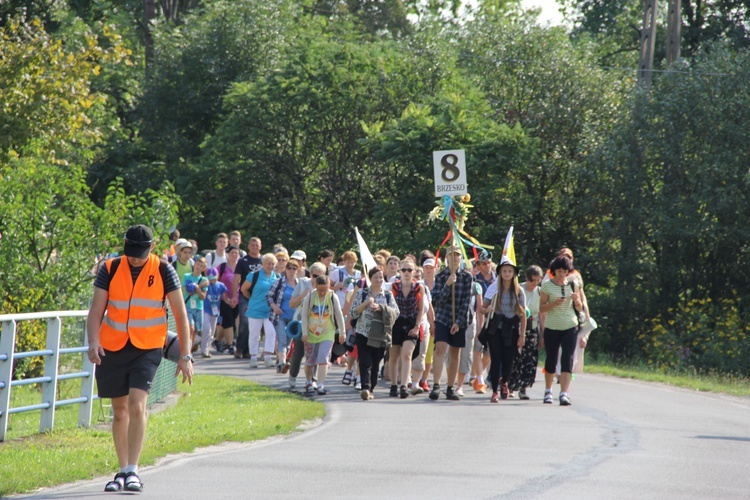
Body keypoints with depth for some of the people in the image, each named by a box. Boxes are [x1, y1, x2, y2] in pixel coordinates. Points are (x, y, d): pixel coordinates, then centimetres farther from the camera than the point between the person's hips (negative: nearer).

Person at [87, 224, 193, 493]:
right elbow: (96, 310, -2)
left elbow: (180, 314, 1)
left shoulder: (164, 271, -3)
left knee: (137, 405, -18)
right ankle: (123, 471, 19)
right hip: (112, 348, 2)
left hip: (147, 349, -2)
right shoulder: (110, 269, 0)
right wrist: (93, 341, -20)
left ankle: (132, 471, -16)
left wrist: (185, 355, -3)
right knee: (119, 410, 8)